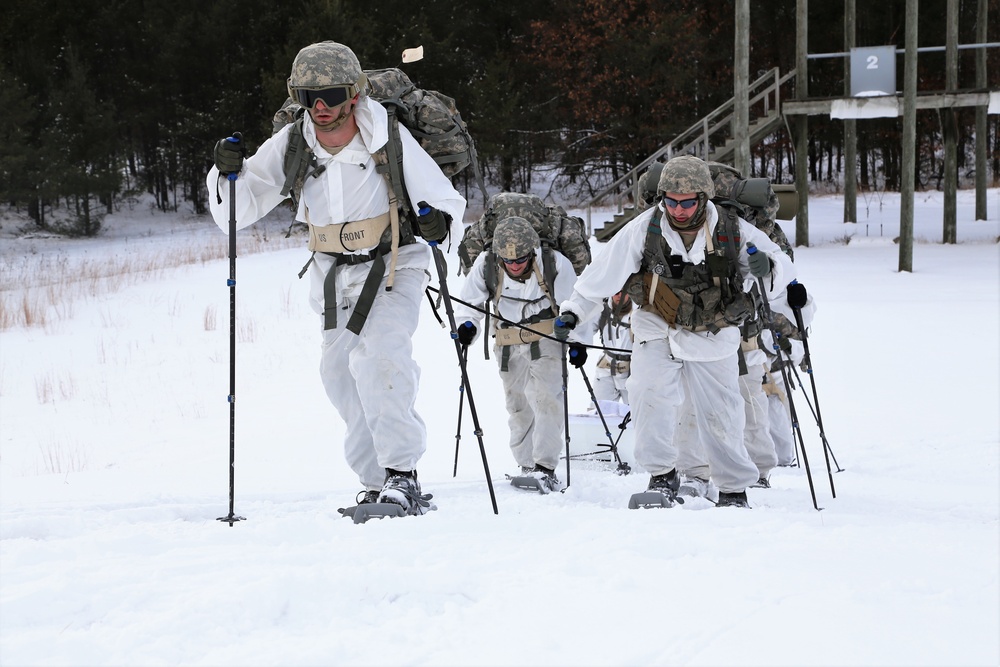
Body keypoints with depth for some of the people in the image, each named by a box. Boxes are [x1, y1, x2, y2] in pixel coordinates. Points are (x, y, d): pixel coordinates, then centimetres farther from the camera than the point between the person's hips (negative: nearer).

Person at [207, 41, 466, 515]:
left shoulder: (389, 139, -18)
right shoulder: (289, 147, -10)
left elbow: (444, 199, -8)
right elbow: (236, 212, -7)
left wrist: (437, 220, -31)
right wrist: (228, 173, -27)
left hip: (393, 268, -5)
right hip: (334, 279, 5)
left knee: (376, 360, -26)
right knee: (340, 375, 3)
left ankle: (402, 476, -21)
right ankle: (379, 484, 15)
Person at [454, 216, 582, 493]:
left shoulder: (555, 264, -18)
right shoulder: (486, 266, -12)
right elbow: (470, 302, 0)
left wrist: (577, 340, -9)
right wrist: (466, 325, -19)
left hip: (547, 339, -3)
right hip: (508, 344, 3)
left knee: (546, 399, -17)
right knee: (517, 406, 9)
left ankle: (545, 467, -18)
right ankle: (527, 467, 21)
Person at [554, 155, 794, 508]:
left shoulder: (731, 231, -15)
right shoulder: (644, 229, -16)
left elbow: (782, 266, -12)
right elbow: (603, 273, -6)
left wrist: (767, 267, -35)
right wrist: (573, 311, -4)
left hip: (713, 337, 0)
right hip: (658, 330, 0)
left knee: (721, 417, 5)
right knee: (650, 394, -22)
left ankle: (734, 490, 23)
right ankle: (662, 476, -8)